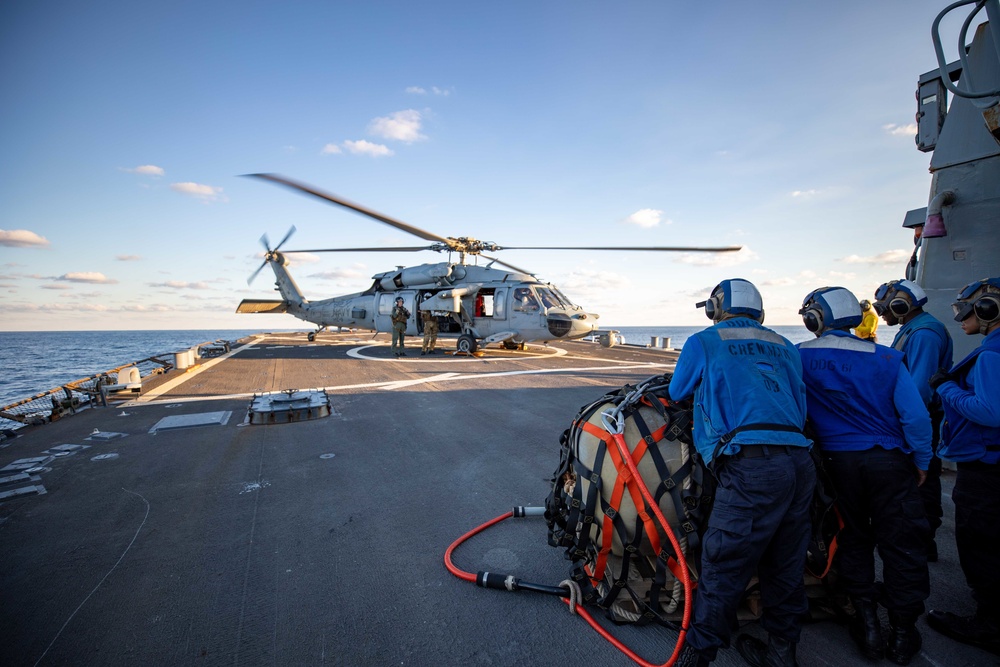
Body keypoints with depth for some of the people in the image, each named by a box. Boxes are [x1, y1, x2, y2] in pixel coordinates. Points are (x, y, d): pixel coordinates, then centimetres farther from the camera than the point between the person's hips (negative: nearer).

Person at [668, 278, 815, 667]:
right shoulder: (784, 347, 19)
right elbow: (799, 407, 22)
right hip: (800, 462, 7)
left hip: (751, 467, -6)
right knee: (785, 566, 20)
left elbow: (677, 393, 19)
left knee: (722, 567, 4)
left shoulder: (703, 342, 6)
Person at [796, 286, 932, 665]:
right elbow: (915, 415, -6)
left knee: (853, 540, 16)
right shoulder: (886, 358, -6)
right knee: (901, 544, 12)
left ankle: (867, 623, 25)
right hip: (889, 461, 0)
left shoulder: (799, 358, -7)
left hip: (837, 462, 0)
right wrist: (922, 461, 6)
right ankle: (902, 633, 24)